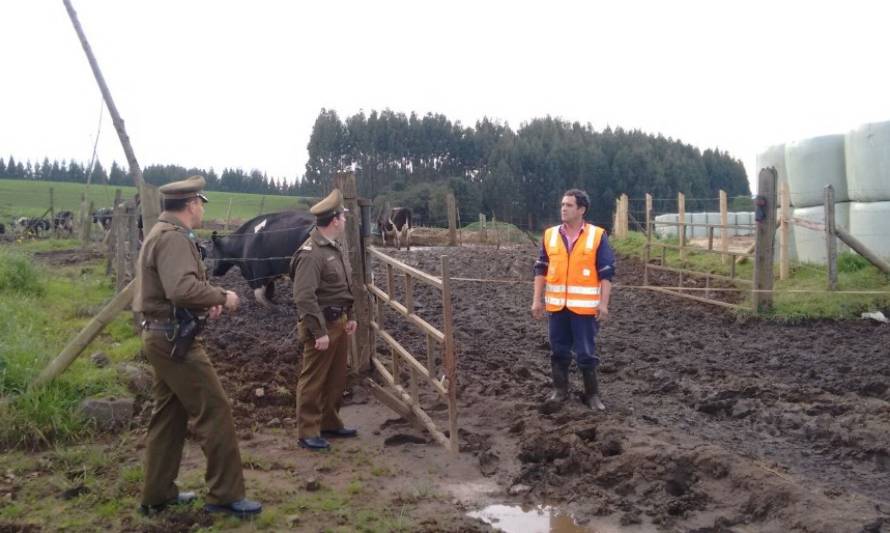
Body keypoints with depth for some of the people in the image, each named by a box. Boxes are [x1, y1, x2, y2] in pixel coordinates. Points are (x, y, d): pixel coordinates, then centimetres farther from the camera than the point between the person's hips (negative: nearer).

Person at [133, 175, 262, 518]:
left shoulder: (160, 233, 16)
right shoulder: (174, 237, -18)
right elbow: (183, 289, -32)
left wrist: (205, 306, 8)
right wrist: (222, 297, -17)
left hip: (161, 336, 11)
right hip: (175, 339, -11)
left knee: (169, 416, 16)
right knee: (214, 412, -5)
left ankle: (158, 495, 23)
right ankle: (226, 495, 1)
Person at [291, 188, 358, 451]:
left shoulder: (334, 247, 10)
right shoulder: (311, 253, -21)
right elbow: (304, 297, -25)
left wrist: (350, 316, 19)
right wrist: (319, 332, -25)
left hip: (339, 322, 10)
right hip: (322, 325, -10)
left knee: (336, 378, 17)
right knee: (313, 380, 1)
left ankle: (330, 423, 30)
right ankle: (308, 432, 9)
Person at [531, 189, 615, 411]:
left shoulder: (597, 236, -6)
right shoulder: (550, 235, 3)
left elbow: (606, 272, -5)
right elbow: (541, 269, 8)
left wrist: (604, 303, -10)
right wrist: (537, 300, 4)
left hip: (584, 306, -3)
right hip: (557, 305, 3)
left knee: (586, 351, 4)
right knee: (559, 350, 12)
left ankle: (592, 394, 17)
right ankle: (560, 390, 26)